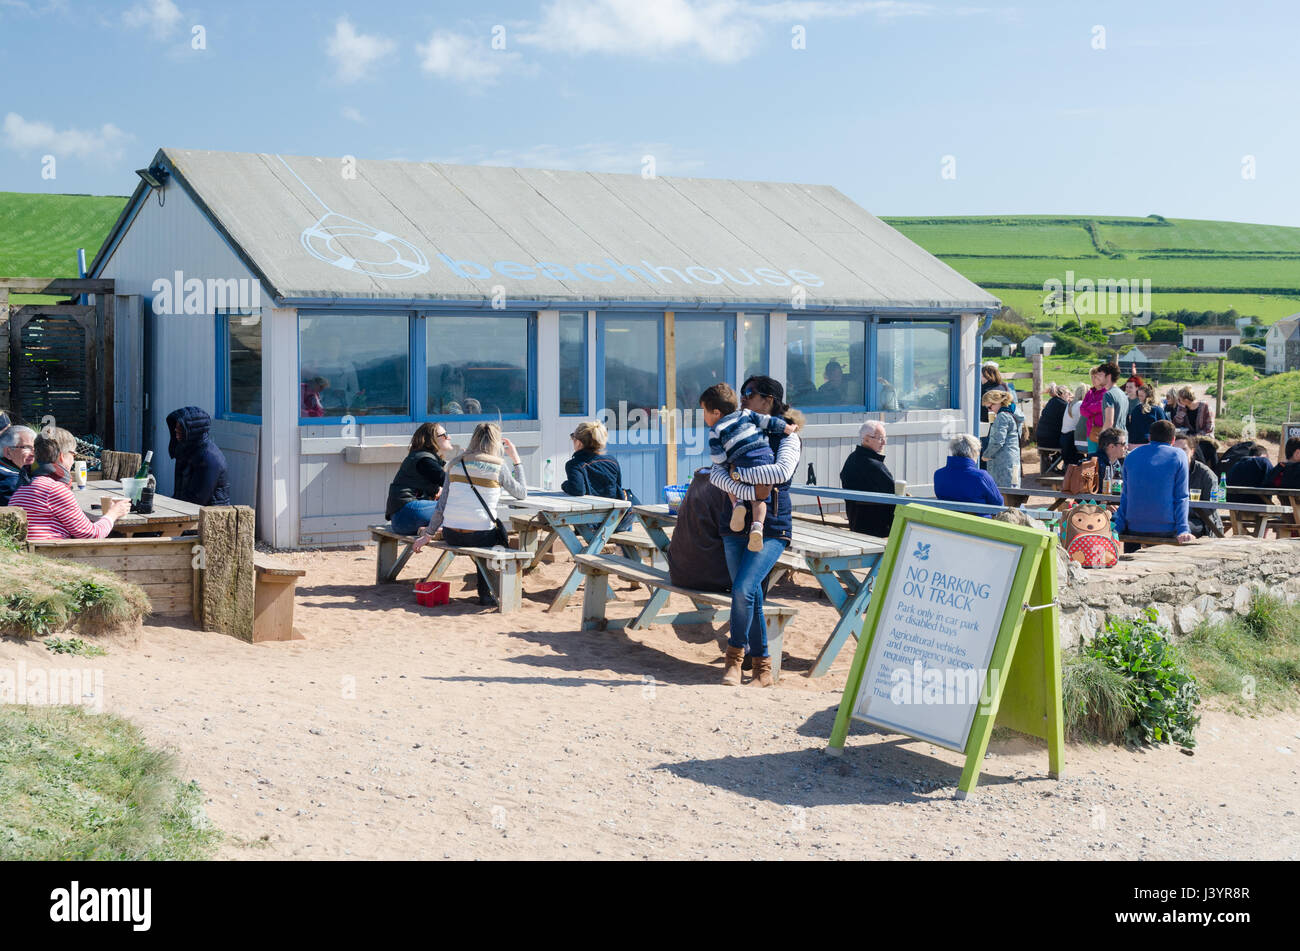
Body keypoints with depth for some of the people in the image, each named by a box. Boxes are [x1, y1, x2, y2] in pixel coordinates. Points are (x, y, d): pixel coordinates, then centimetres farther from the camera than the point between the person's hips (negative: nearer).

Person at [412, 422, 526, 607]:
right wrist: (516, 460, 16)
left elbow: (441, 505, 7)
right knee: (499, 537, 31)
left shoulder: (456, 464, 7)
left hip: (451, 535, 4)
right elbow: (522, 493, 9)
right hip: (480, 536, -4)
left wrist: (428, 534, 15)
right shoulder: (498, 467, -4)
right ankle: (485, 593, 28)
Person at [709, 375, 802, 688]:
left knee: (743, 589, -18)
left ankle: (735, 653, -1)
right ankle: (762, 666, 14)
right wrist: (742, 489, -20)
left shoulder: (786, 438, 2)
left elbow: (782, 471, -20)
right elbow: (715, 473, -2)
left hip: (771, 527, -4)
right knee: (751, 595, 3)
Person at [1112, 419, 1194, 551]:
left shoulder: (1132, 456, 10)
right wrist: (1182, 531, -9)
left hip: (1134, 528, 3)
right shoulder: (1179, 457, 0)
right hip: (1166, 529, -3)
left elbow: (1125, 496, 10)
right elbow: (1181, 497, -5)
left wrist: (1118, 528, 10)